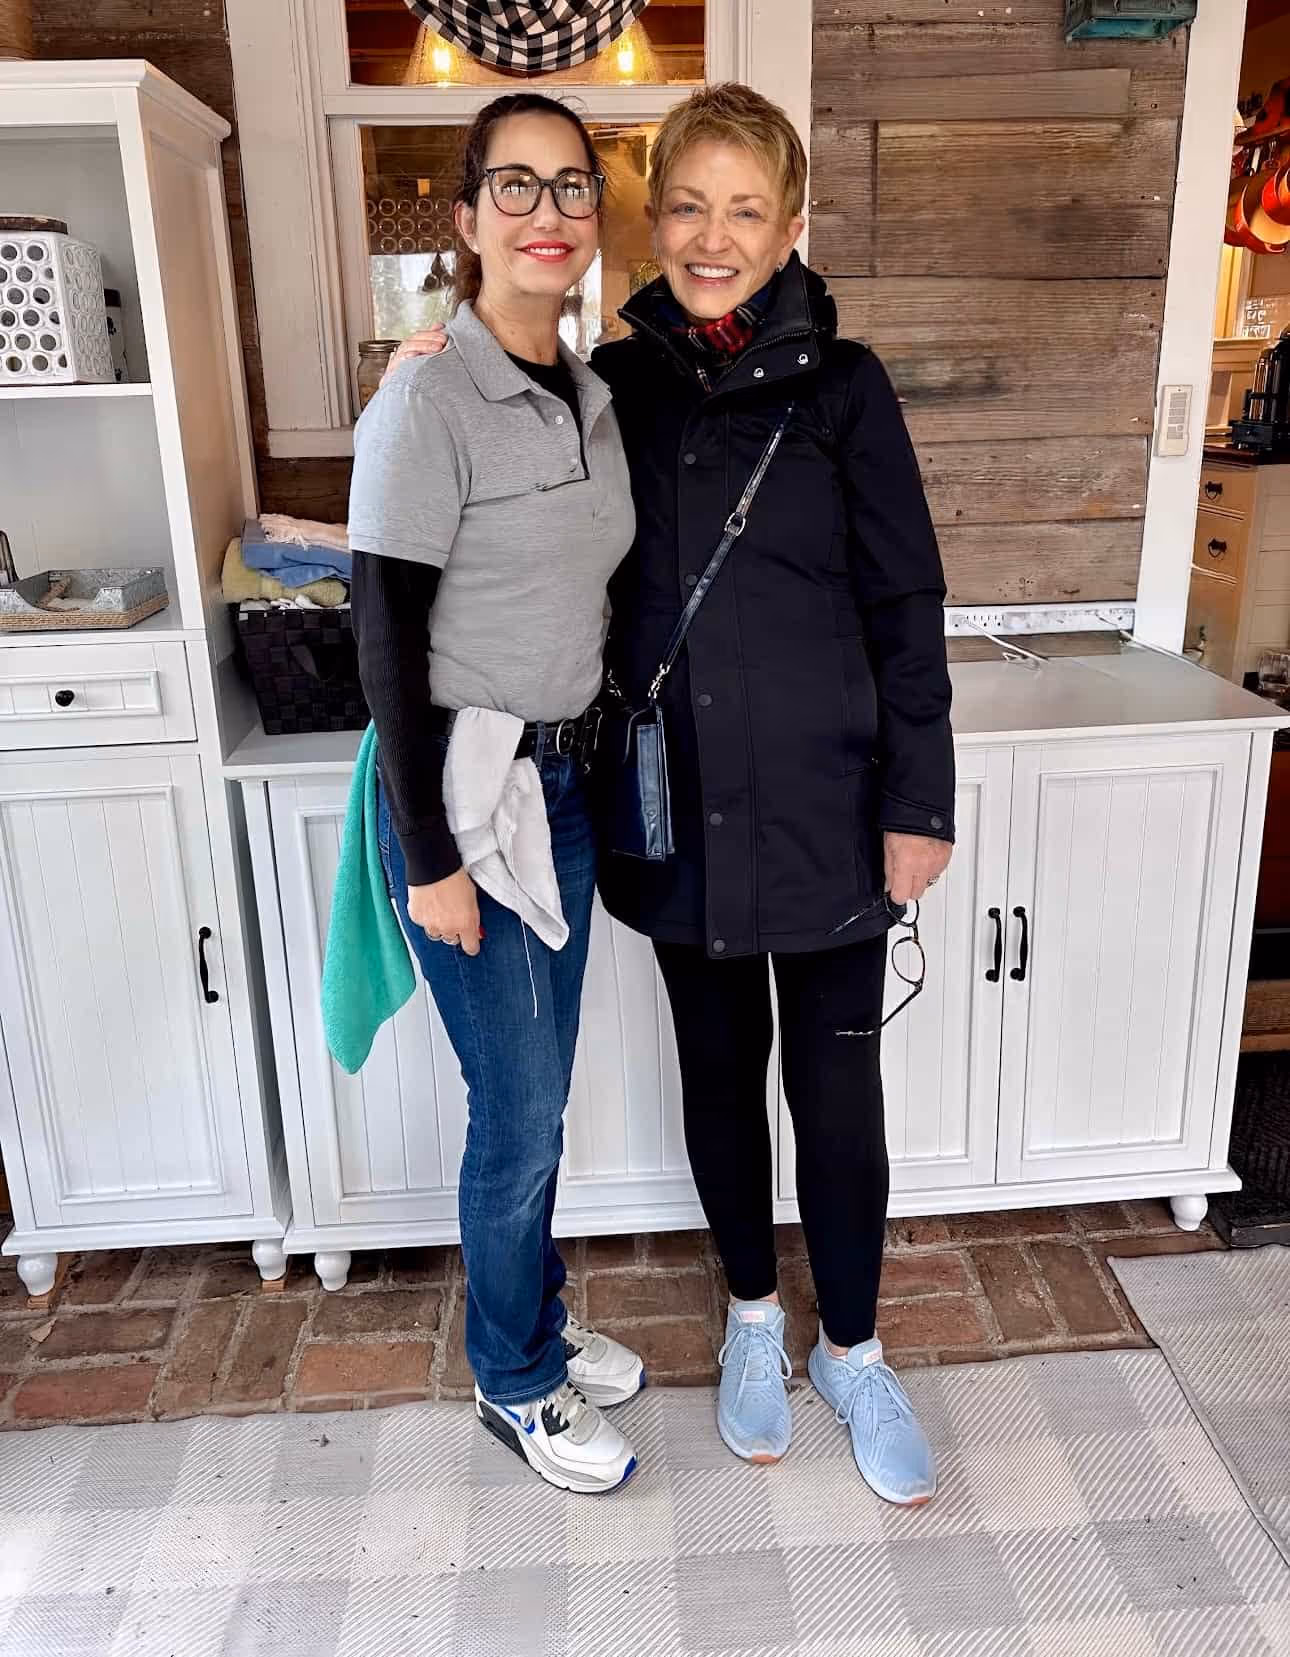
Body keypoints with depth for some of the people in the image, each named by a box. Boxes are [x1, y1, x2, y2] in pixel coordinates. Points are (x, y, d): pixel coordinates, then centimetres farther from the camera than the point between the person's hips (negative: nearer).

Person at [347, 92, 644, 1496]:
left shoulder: (589, 397, 9)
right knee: (521, 1110, 4)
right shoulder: (429, 402, -15)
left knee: (538, 1092, 18)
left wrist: (584, 758, 15)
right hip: (462, 791, -7)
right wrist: (432, 856, -17)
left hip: (562, 781, 7)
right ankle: (515, 1386, 28)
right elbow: (387, 640, -17)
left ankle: (537, 1325, 40)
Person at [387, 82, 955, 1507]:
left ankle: (851, 1351, 33)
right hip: (679, 812, 2)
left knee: (836, 1091, 7)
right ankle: (754, 1318, 40)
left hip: (824, 809, -2)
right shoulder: (614, 385, 4)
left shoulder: (839, 385, -4)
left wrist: (918, 804, -6)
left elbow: (905, 608, -3)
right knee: (720, 1071, 16)